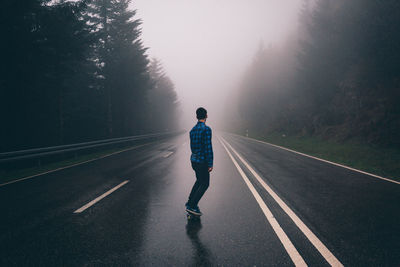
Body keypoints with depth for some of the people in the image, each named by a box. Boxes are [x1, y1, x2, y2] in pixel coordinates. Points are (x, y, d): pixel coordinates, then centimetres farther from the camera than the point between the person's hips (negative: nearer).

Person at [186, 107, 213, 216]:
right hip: (202, 161, -8)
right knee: (204, 184, 3)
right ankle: (192, 206, -1)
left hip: (194, 159, 8)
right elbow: (208, 147, -19)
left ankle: (190, 202, 26)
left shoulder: (192, 130, 8)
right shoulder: (206, 129, -17)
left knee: (199, 181, 24)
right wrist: (210, 164, -16)